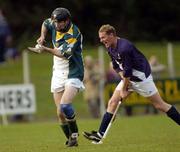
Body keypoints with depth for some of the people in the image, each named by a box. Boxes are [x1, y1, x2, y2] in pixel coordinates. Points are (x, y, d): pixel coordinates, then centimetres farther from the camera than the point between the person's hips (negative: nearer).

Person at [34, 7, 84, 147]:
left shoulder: (74, 34, -18)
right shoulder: (55, 26, 2)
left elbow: (65, 54, -24)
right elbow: (45, 23, 26)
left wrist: (46, 49, -20)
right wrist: (43, 37, 8)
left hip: (73, 74, -7)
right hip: (58, 74, 7)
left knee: (65, 106, -26)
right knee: (60, 113, 1)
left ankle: (74, 135, -12)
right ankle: (71, 140, 13)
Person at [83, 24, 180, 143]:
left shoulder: (124, 48, -27)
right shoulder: (111, 48, 1)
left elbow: (128, 71, -23)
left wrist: (124, 90, -15)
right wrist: (123, 76, -3)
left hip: (141, 77, -9)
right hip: (128, 77, 9)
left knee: (159, 105, -4)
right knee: (112, 102, -1)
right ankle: (100, 134, -3)